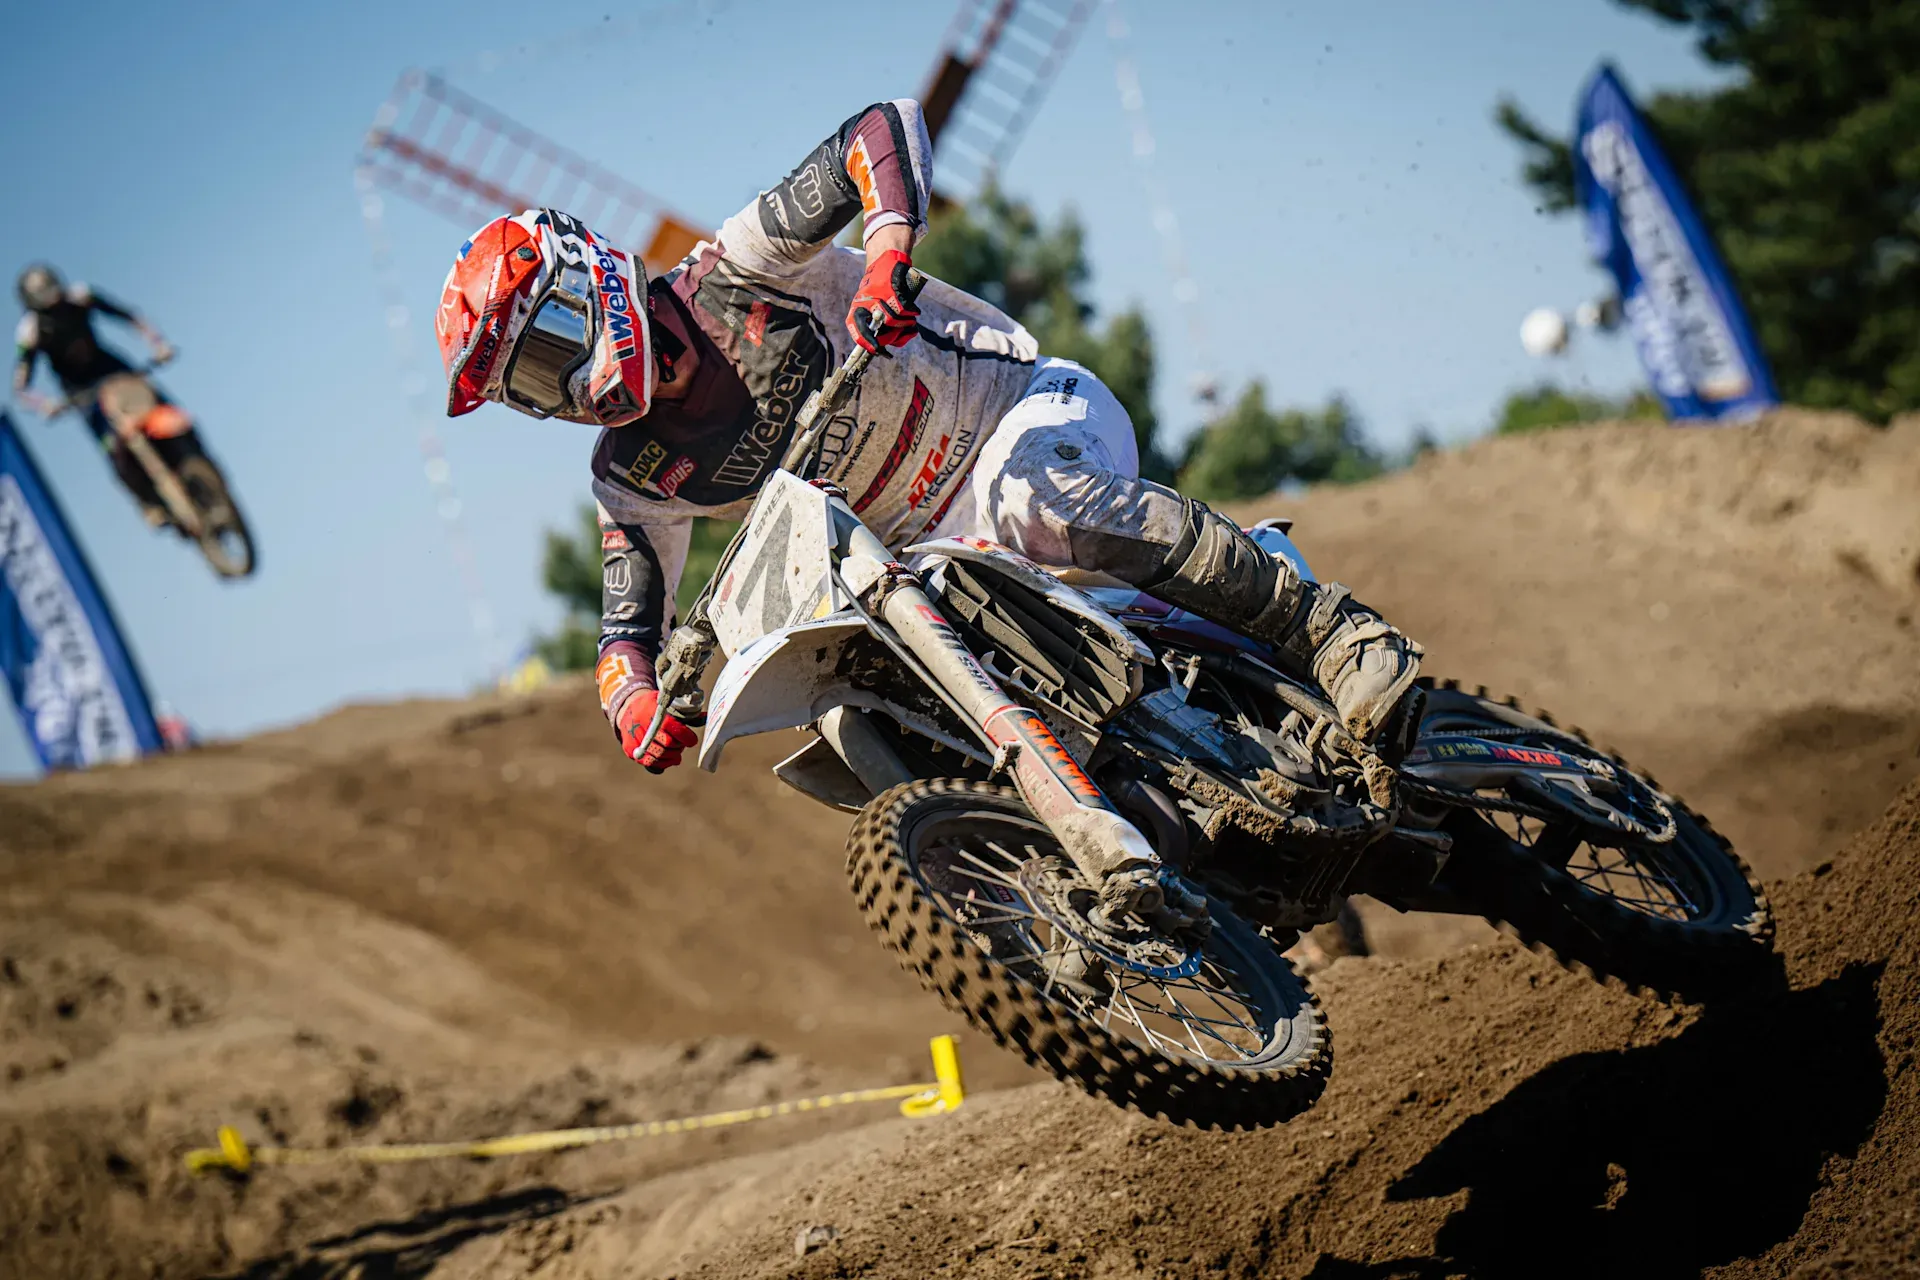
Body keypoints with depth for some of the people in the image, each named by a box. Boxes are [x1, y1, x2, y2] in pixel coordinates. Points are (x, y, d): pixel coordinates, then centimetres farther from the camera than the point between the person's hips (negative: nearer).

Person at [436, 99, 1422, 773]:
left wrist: (886, 250, -41)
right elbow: (627, 625, -1)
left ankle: (1333, 635, -37)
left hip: (1030, 410, -6)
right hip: (944, 557, 6)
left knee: (1039, 501, -40)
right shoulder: (633, 478, 1)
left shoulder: (733, 275, -15)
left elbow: (886, 128, -23)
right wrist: (634, 702, -25)